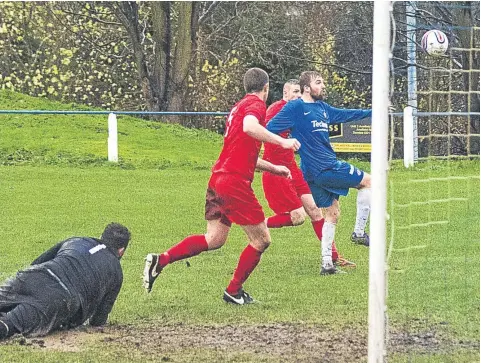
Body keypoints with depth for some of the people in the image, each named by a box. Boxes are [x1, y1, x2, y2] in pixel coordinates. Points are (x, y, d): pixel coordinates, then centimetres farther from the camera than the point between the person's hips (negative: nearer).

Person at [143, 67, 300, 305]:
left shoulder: (239, 107, 23)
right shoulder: (256, 104, -6)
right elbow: (249, 127, -31)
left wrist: (274, 168, 37)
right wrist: (282, 142, -26)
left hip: (218, 179, 9)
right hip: (235, 182, -9)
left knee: (213, 240, 14)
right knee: (261, 241, 3)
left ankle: (160, 260, 3)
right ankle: (234, 291, 12)